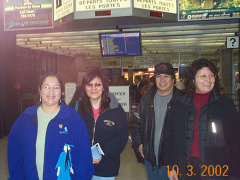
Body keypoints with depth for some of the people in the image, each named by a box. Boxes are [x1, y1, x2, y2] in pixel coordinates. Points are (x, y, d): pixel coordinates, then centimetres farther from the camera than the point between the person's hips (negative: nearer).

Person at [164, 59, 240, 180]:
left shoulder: (225, 104, -2)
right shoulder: (180, 104, 3)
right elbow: (169, 135, 6)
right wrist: (170, 166, 2)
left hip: (216, 169, -1)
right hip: (186, 167, 2)